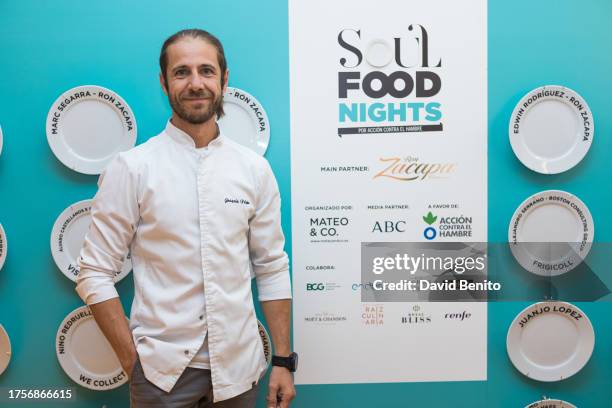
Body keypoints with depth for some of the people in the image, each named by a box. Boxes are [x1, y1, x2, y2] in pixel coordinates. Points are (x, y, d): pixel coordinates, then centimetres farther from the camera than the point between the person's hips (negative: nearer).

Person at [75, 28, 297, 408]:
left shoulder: (255, 168, 0)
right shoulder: (131, 167, -8)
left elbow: (273, 268, 2)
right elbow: (95, 273, -6)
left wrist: (284, 360, 1)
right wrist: (133, 361, -9)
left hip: (239, 366, 3)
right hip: (162, 369, -2)